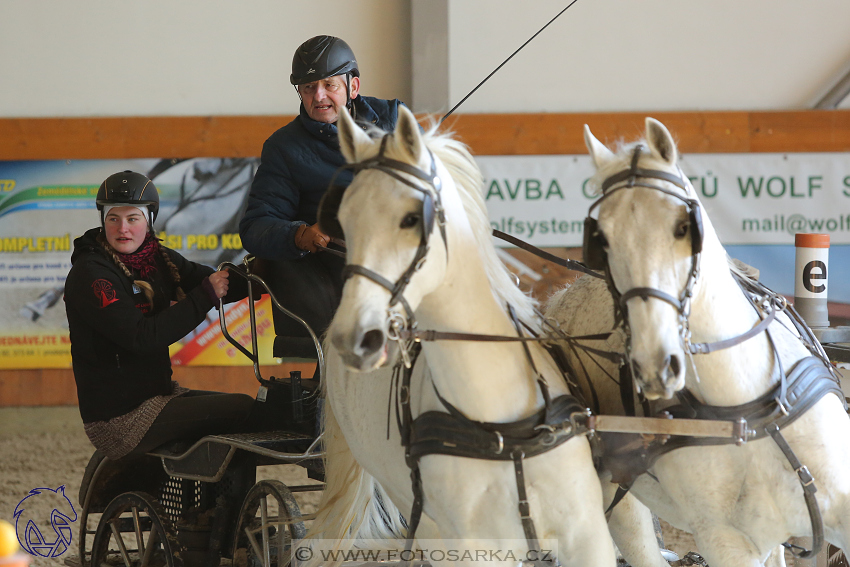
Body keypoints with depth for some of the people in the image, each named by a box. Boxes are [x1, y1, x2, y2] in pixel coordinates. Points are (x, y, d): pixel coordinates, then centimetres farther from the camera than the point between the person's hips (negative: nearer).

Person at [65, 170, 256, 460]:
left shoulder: (157, 258, 10)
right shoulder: (89, 274, -15)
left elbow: (222, 285, 4)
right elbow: (141, 338, -24)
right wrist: (205, 296, -23)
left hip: (156, 392, 9)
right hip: (120, 419, -9)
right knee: (242, 411, -15)